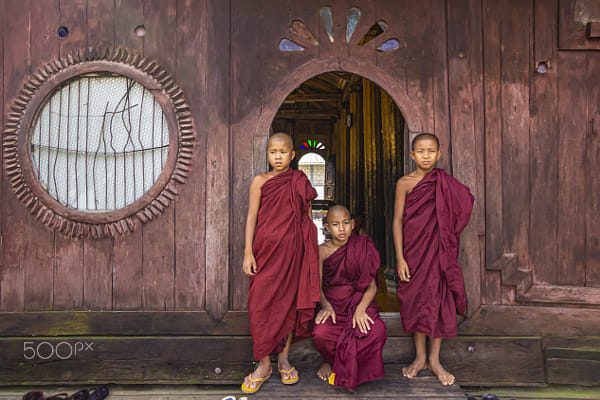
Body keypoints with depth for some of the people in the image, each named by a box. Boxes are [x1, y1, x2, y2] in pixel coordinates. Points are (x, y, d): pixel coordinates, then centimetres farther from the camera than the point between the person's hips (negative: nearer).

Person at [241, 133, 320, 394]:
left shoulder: (300, 182, 7)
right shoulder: (260, 181, 4)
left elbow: (307, 219, 11)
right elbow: (252, 216, 0)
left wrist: (309, 251, 7)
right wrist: (248, 252, -6)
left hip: (293, 249, 1)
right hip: (266, 248, -1)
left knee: (290, 300, 6)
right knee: (261, 303, -1)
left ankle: (283, 358, 23)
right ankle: (264, 364, 13)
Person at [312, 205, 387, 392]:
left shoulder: (362, 248, -3)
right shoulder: (322, 251, -1)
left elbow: (372, 285, -5)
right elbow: (318, 285, 0)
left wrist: (361, 308, -22)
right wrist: (325, 305, -20)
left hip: (359, 302, 0)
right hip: (332, 305, 0)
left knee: (377, 332, -29)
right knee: (320, 333, -31)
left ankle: (351, 366, 6)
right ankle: (329, 360, 10)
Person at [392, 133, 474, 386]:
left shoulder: (446, 183, 3)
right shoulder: (405, 183, -3)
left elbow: (454, 219, 10)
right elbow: (397, 221, -4)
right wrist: (399, 257, -8)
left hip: (438, 250, 1)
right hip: (413, 249, -1)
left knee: (439, 299, 4)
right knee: (415, 300, 7)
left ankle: (434, 359, 21)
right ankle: (420, 357, 24)